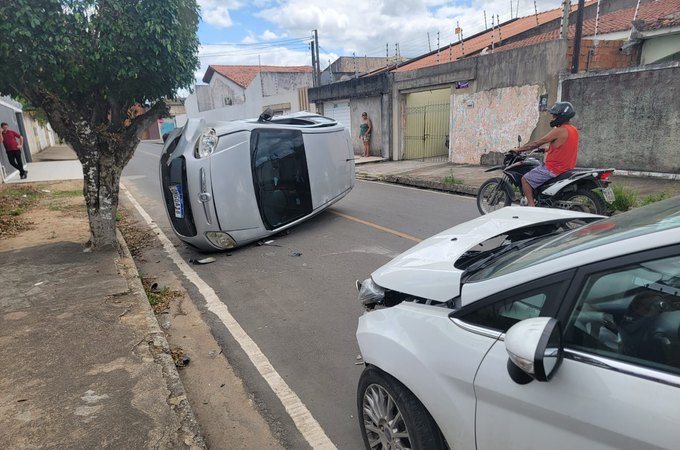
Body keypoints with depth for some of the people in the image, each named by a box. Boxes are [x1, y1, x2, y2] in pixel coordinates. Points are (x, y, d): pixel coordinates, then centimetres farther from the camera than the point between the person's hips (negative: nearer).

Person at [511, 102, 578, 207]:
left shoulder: (559, 131, -18)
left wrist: (519, 149, -7)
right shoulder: (574, 130, 9)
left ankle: (531, 205, -11)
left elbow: (536, 143, -15)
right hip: (567, 167, 10)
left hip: (554, 169, -10)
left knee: (525, 179, -4)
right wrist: (548, 149, 29)